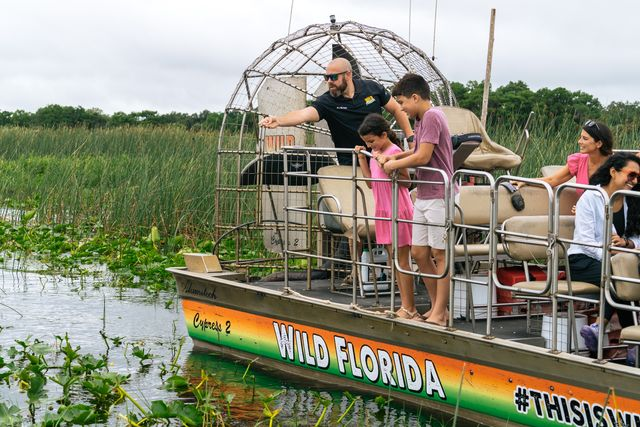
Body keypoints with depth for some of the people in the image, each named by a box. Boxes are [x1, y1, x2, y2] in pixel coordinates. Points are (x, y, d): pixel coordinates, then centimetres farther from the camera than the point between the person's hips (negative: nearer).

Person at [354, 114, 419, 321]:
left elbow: (406, 181, -17)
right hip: (383, 211, 9)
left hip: (398, 211, -9)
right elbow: (371, 182, 15)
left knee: (401, 260, -7)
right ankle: (405, 307, 15)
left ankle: (409, 308, -4)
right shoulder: (375, 153, 12)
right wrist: (362, 159, 10)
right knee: (392, 259, 10)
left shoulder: (394, 151, -14)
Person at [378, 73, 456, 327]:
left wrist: (394, 165, -5)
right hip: (424, 197, 10)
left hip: (438, 196, -10)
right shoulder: (422, 120, 17)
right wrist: (394, 156, 13)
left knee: (440, 254, -5)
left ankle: (440, 314, -2)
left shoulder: (432, 117, -13)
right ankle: (437, 307, 19)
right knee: (419, 252, 10)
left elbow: (423, 156, -19)